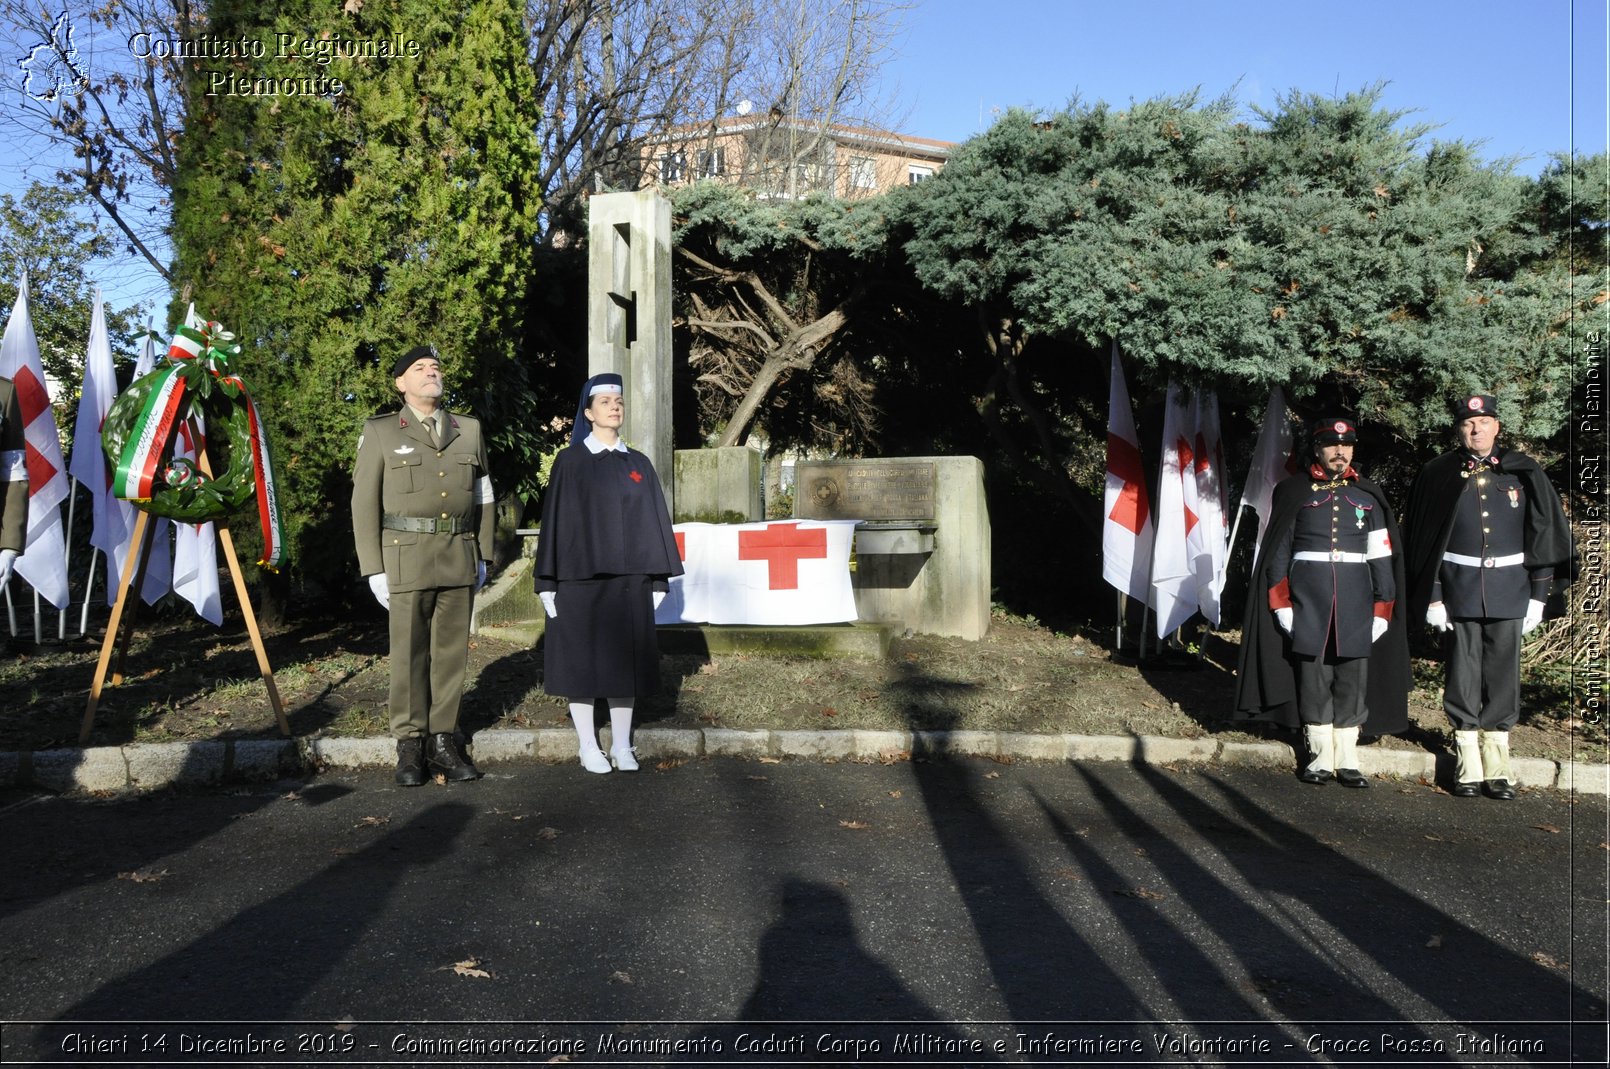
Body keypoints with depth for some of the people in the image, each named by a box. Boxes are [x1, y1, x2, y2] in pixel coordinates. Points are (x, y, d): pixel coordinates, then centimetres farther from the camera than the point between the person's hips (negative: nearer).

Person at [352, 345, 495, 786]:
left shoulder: (469, 430, 12)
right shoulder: (380, 432, 3)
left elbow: (483, 497, 15)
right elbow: (364, 503, 1)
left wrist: (483, 555, 11)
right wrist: (374, 568, -5)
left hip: (459, 559, 3)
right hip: (407, 556, -3)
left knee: (451, 651, 6)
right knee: (409, 653, 1)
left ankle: (444, 741, 13)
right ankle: (410, 745, 9)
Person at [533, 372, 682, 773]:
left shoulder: (638, 465, 9)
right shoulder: (570, 462, 0)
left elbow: (653, 521, 10)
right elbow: (554, 521, -2)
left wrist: (658, 579, 5)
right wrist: (548, 582, -6)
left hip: (628, 579, 3)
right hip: (580, 577, -3)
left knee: (624, 660, 6)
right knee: (582, 660, 2)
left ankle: (622, 746, 16)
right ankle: (588, 747, 13)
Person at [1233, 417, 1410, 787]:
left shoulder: (1368, 496, 9)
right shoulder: (1293, 492, 3)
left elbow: (1382, 557, 8)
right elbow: (1277, 552, 1)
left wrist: (1382, 610, 3)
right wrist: (1281, 603, -5)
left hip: (1356, 601, 2)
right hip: (1308, 598, -2)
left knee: (1352, 677, 3)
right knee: (1313, 676, 1)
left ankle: (1347, 758, 12)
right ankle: (1320, 756, 12)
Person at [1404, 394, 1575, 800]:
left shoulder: (1523, 473, 4)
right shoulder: (1437, 477, 2)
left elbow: (1544, 536, 5)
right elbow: (1422, 541, 2)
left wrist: (1538, 595, 1)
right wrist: (1432, 596, -3)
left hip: (1510, 589, 1)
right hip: (1459, 591, -1)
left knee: (1503, 672, 3)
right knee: (1463, 672, 2)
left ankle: (1498, 764, 12)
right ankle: (1468, 764, 11)